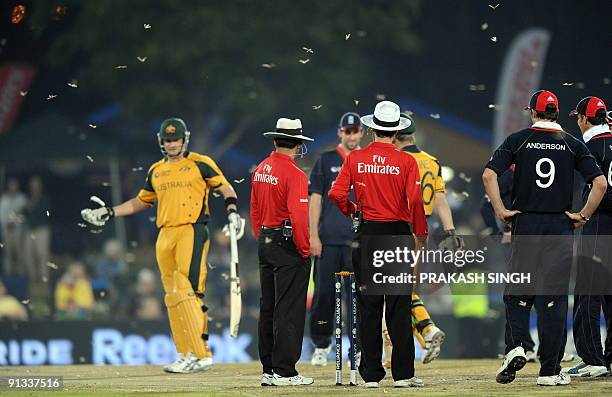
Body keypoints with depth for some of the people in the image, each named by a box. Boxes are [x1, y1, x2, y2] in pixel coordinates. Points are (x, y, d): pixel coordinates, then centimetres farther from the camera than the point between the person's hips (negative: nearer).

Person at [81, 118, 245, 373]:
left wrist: (232, 211, -14)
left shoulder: (200, 164, 2)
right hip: (165, 237, 7)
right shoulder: (156, 171, 19)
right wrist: (108, 213, 23)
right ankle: (186, 357, 9)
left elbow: (225, 187, 3)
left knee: (187, 292, -17)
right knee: (172, 298, 4)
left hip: (192, 232, -6)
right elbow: (141, 201, 29)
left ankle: (200, 355, -20)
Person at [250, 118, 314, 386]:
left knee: (268, 309, 11)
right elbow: (298, 217, -22)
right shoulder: (294, 174, -16)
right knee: (289, 310, -5)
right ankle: (284, 372, -6)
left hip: (265, 243, 8)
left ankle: (269, 370, 15)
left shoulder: (260, 171, 9)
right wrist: (305, 250, -13)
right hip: (288, 244, -8)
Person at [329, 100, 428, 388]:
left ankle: (371, 374, 5)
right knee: (399, 307, 2)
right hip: (398, 231, -2)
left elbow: (336, 193, -6)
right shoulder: (405, 161, -5)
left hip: (367, 234, 2)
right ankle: (403, 373, -1)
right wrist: (421, 233, -1)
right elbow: (414, 200, -13)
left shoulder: (355, 159, 0)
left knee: (368, 308, 6)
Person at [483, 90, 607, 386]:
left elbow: (489, 175, -10)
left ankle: (515, 347, -13)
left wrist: (500, 211, -2)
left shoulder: (518, 140, 1)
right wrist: (583, 216, 3)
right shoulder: (572, 144, 3)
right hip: (560, 228, 0)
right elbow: (600, 183, -5)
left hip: (524, 225, 0)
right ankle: (550, 370, 1)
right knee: (553, 297, 1)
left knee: (517, 293, 10)